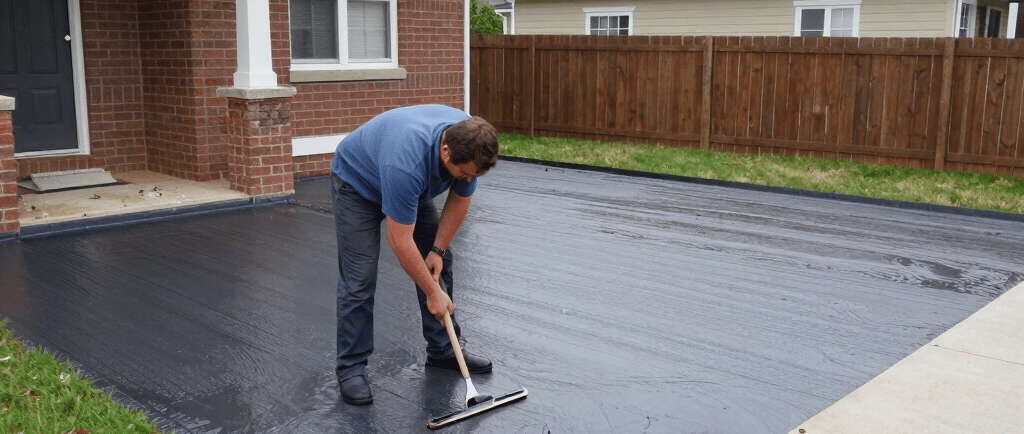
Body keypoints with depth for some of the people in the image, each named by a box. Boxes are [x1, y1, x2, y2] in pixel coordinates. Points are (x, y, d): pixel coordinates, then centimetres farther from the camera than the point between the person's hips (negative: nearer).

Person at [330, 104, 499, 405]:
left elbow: (459, 199, -6)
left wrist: (438, 249, -7)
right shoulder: (407, 162, -44)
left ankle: (442, 349, 16)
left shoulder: (470, 142, -26)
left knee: (440, 263, 4)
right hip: (357, 182, -7)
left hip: (412, 186, 7)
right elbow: (400, 242, -34)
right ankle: (350, 368, 2)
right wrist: (432, 293, -24)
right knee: (359, 277, -12)